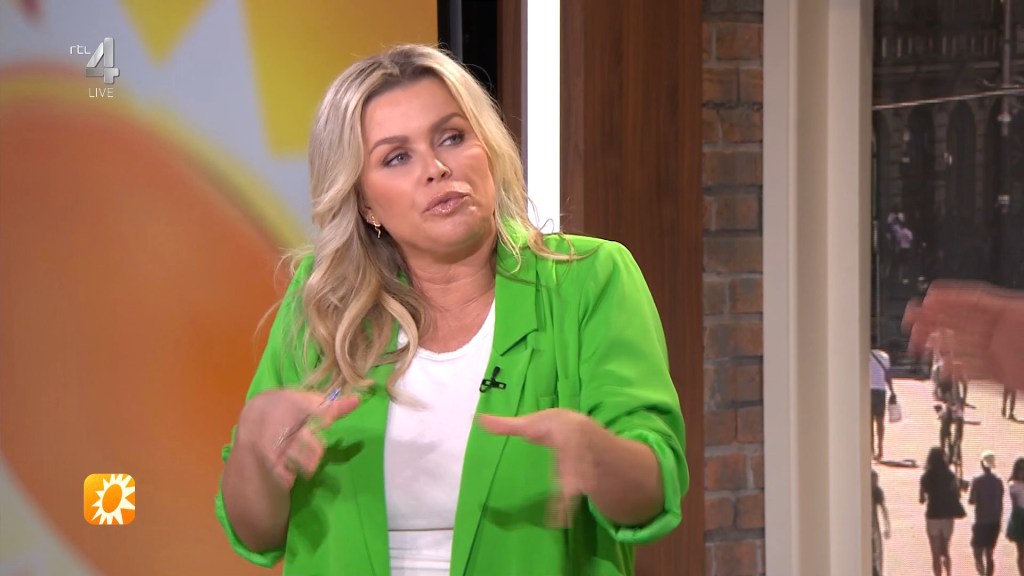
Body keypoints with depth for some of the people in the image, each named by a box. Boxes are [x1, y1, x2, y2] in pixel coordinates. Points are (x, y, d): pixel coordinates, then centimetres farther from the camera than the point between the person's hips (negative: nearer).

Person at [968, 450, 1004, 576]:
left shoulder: (977, 481, -11)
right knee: (990, 554, 13)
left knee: (978, 553, -3)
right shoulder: (998, 481, 4)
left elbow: (971, 501, -12)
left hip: (981, 522, -5)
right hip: (995, 522, 5)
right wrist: (999, 522, 16)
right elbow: (1000, 503, 8)